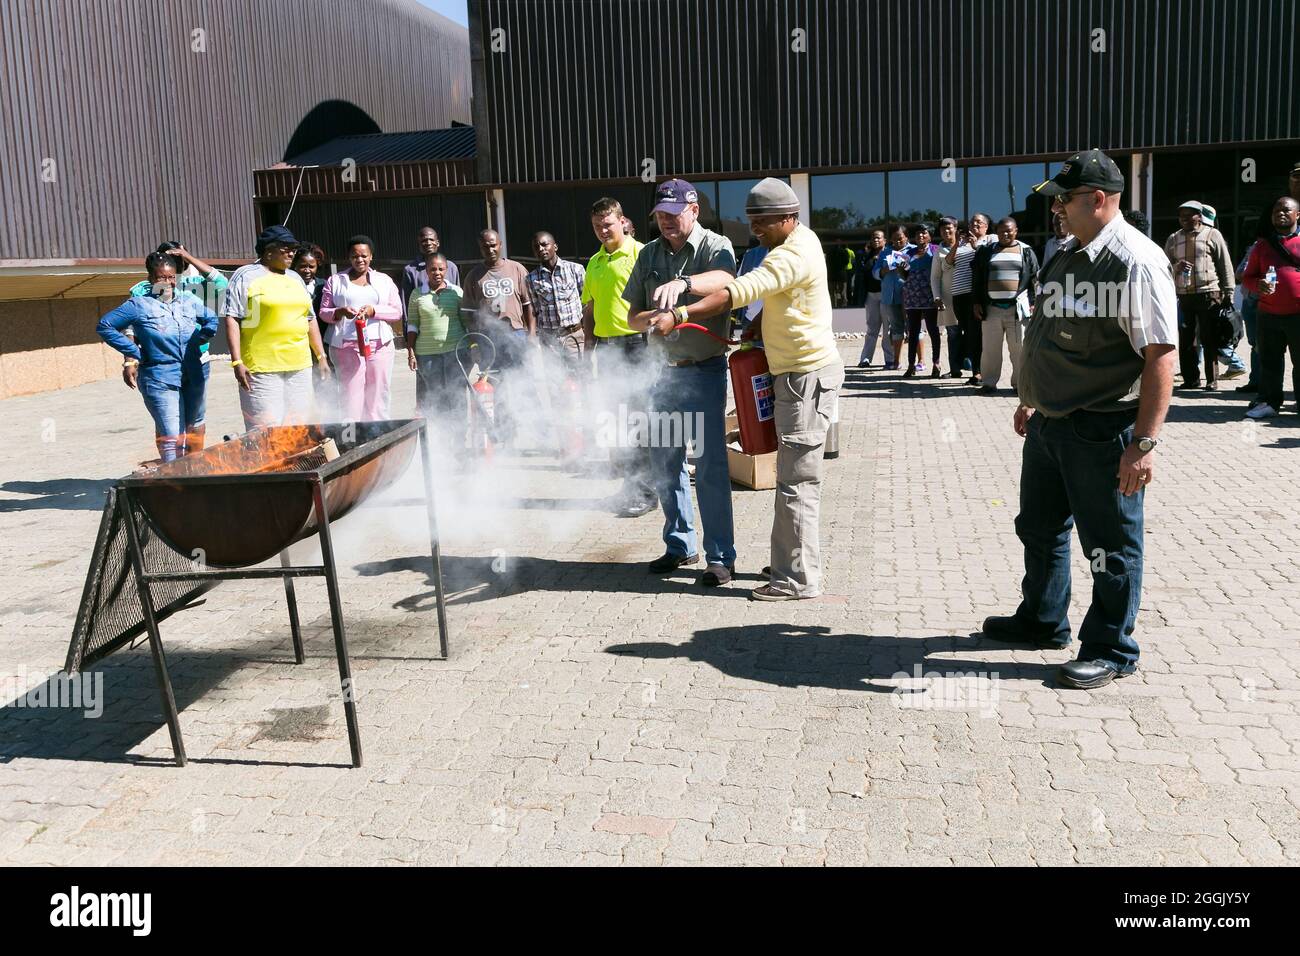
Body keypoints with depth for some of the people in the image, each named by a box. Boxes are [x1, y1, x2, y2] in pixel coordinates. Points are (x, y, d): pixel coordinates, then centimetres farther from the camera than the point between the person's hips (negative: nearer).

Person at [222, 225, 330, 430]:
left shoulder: (295, 278, 19)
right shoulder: (245, 276, 0)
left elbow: (310, 320, 23)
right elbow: (231, 319, -6)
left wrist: (321, 357, 18)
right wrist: (237, 362, -14)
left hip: (299, 366, 6)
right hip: (261, 368, -6)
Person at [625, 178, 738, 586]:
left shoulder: (715, 246, -6)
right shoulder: (648, 255, 9)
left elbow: (724, 280, -30)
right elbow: (633, 317, 10)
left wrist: (683, 282, -49)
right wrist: (656, 316, -13)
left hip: (706, 371, -5)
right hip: (664, 370, 6)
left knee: (711, 466, -5)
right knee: (664, 462, 11)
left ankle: (720, 556, 4)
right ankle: (680, 545, 25)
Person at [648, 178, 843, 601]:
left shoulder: (793, 255, -20)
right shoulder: (798, 239, 14)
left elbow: (738, 291, -32)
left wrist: (679, 315, -37)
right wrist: (763, 324, 9)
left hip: (808, 375, -11)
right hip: (797, 372, 11)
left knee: (795, 479, -8)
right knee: (796, 475, 16)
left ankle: (798, 579, -1)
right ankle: (793, 561, 27)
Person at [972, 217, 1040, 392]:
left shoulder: (1026, 251, 8)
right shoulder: (986, 250, 9)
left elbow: (1035, 279, 7)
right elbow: (977, 278, 9)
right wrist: (977, 303, 3)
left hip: (1017, 308, -1)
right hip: (992, 307, 1)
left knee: (1019, 348, 0)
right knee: (990, 348, 3)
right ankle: (989, 382, 11)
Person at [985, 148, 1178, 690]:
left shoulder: (1136, 263, -18)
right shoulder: (1066, 256, 10)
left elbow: (1160, 356, -23)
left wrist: (1144, 443, -26)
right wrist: (1031, 401, 24)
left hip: (1103, 432, -9)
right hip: (1049, 422, 9)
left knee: (1109, 545, 6)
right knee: (1039, 527, 22)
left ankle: (1110, 651, 23)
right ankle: (1042, 623, 41)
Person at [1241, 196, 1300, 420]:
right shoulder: (1263, 245, 13)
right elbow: (1248, 277, 15)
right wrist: (1258, 285, -7)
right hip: (1268, 315, 3)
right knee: (1269, 361, 6)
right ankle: (1269, 401, 12)